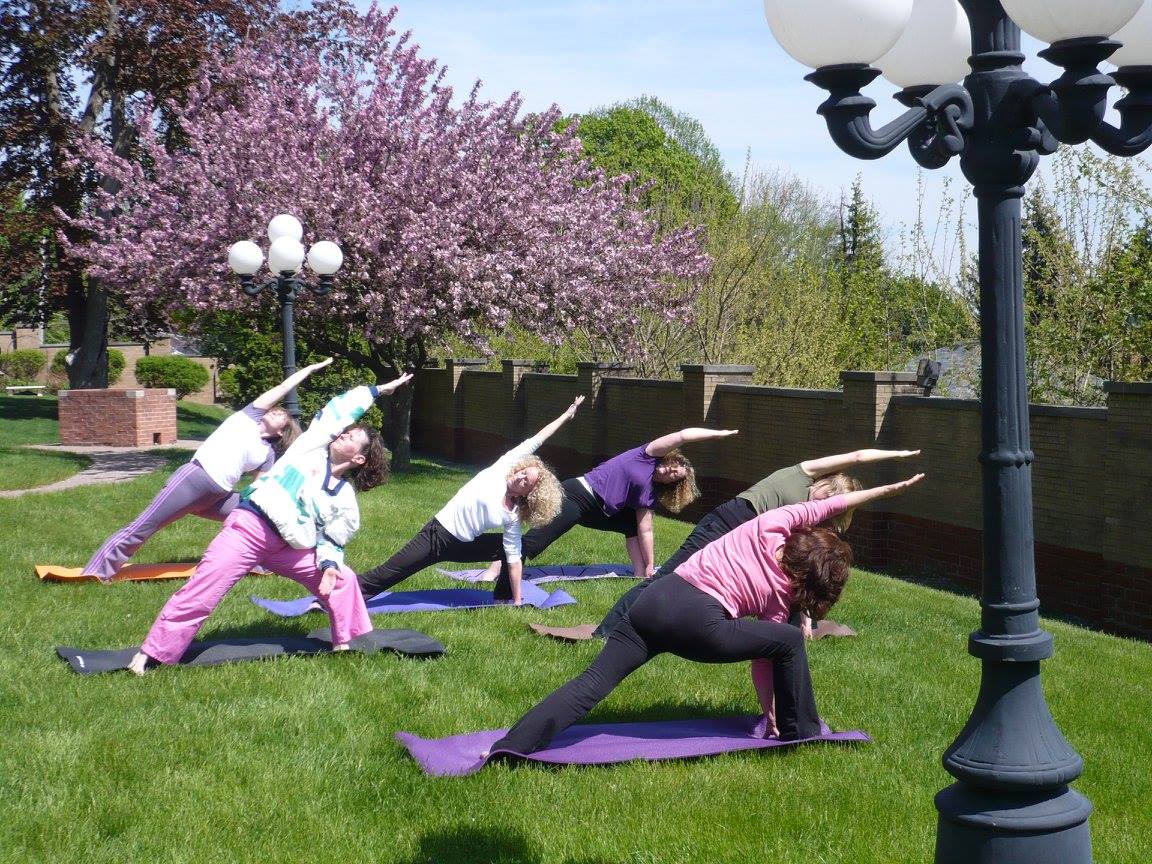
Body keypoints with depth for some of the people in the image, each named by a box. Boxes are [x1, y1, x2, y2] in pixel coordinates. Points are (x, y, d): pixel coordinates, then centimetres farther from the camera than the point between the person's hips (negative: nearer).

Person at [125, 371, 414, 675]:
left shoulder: (346, 501, 10)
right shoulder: (313, 445, 5)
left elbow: (331, 540, 9)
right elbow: (339, 410, 10)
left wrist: (329, 563, -12)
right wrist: (377, 391, 16)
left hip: (286, 547, 4)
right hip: (249, 527, -4)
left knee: (341, 579, -2)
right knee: (200, 593, -12)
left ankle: (350, 643, 16)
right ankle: (150, 655, -7)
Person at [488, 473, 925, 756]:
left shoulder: (769, 526, 14)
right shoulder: (781, 598, 11)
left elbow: (827, 505, 20)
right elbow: (763, 659, 16)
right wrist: (771, 713, 30)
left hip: (655, 598, 4)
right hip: (700, 624, -4)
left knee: (591, 684, -2)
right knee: (789, 639, 16)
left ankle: (513, 745, -13)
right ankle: (802, 733, 24)